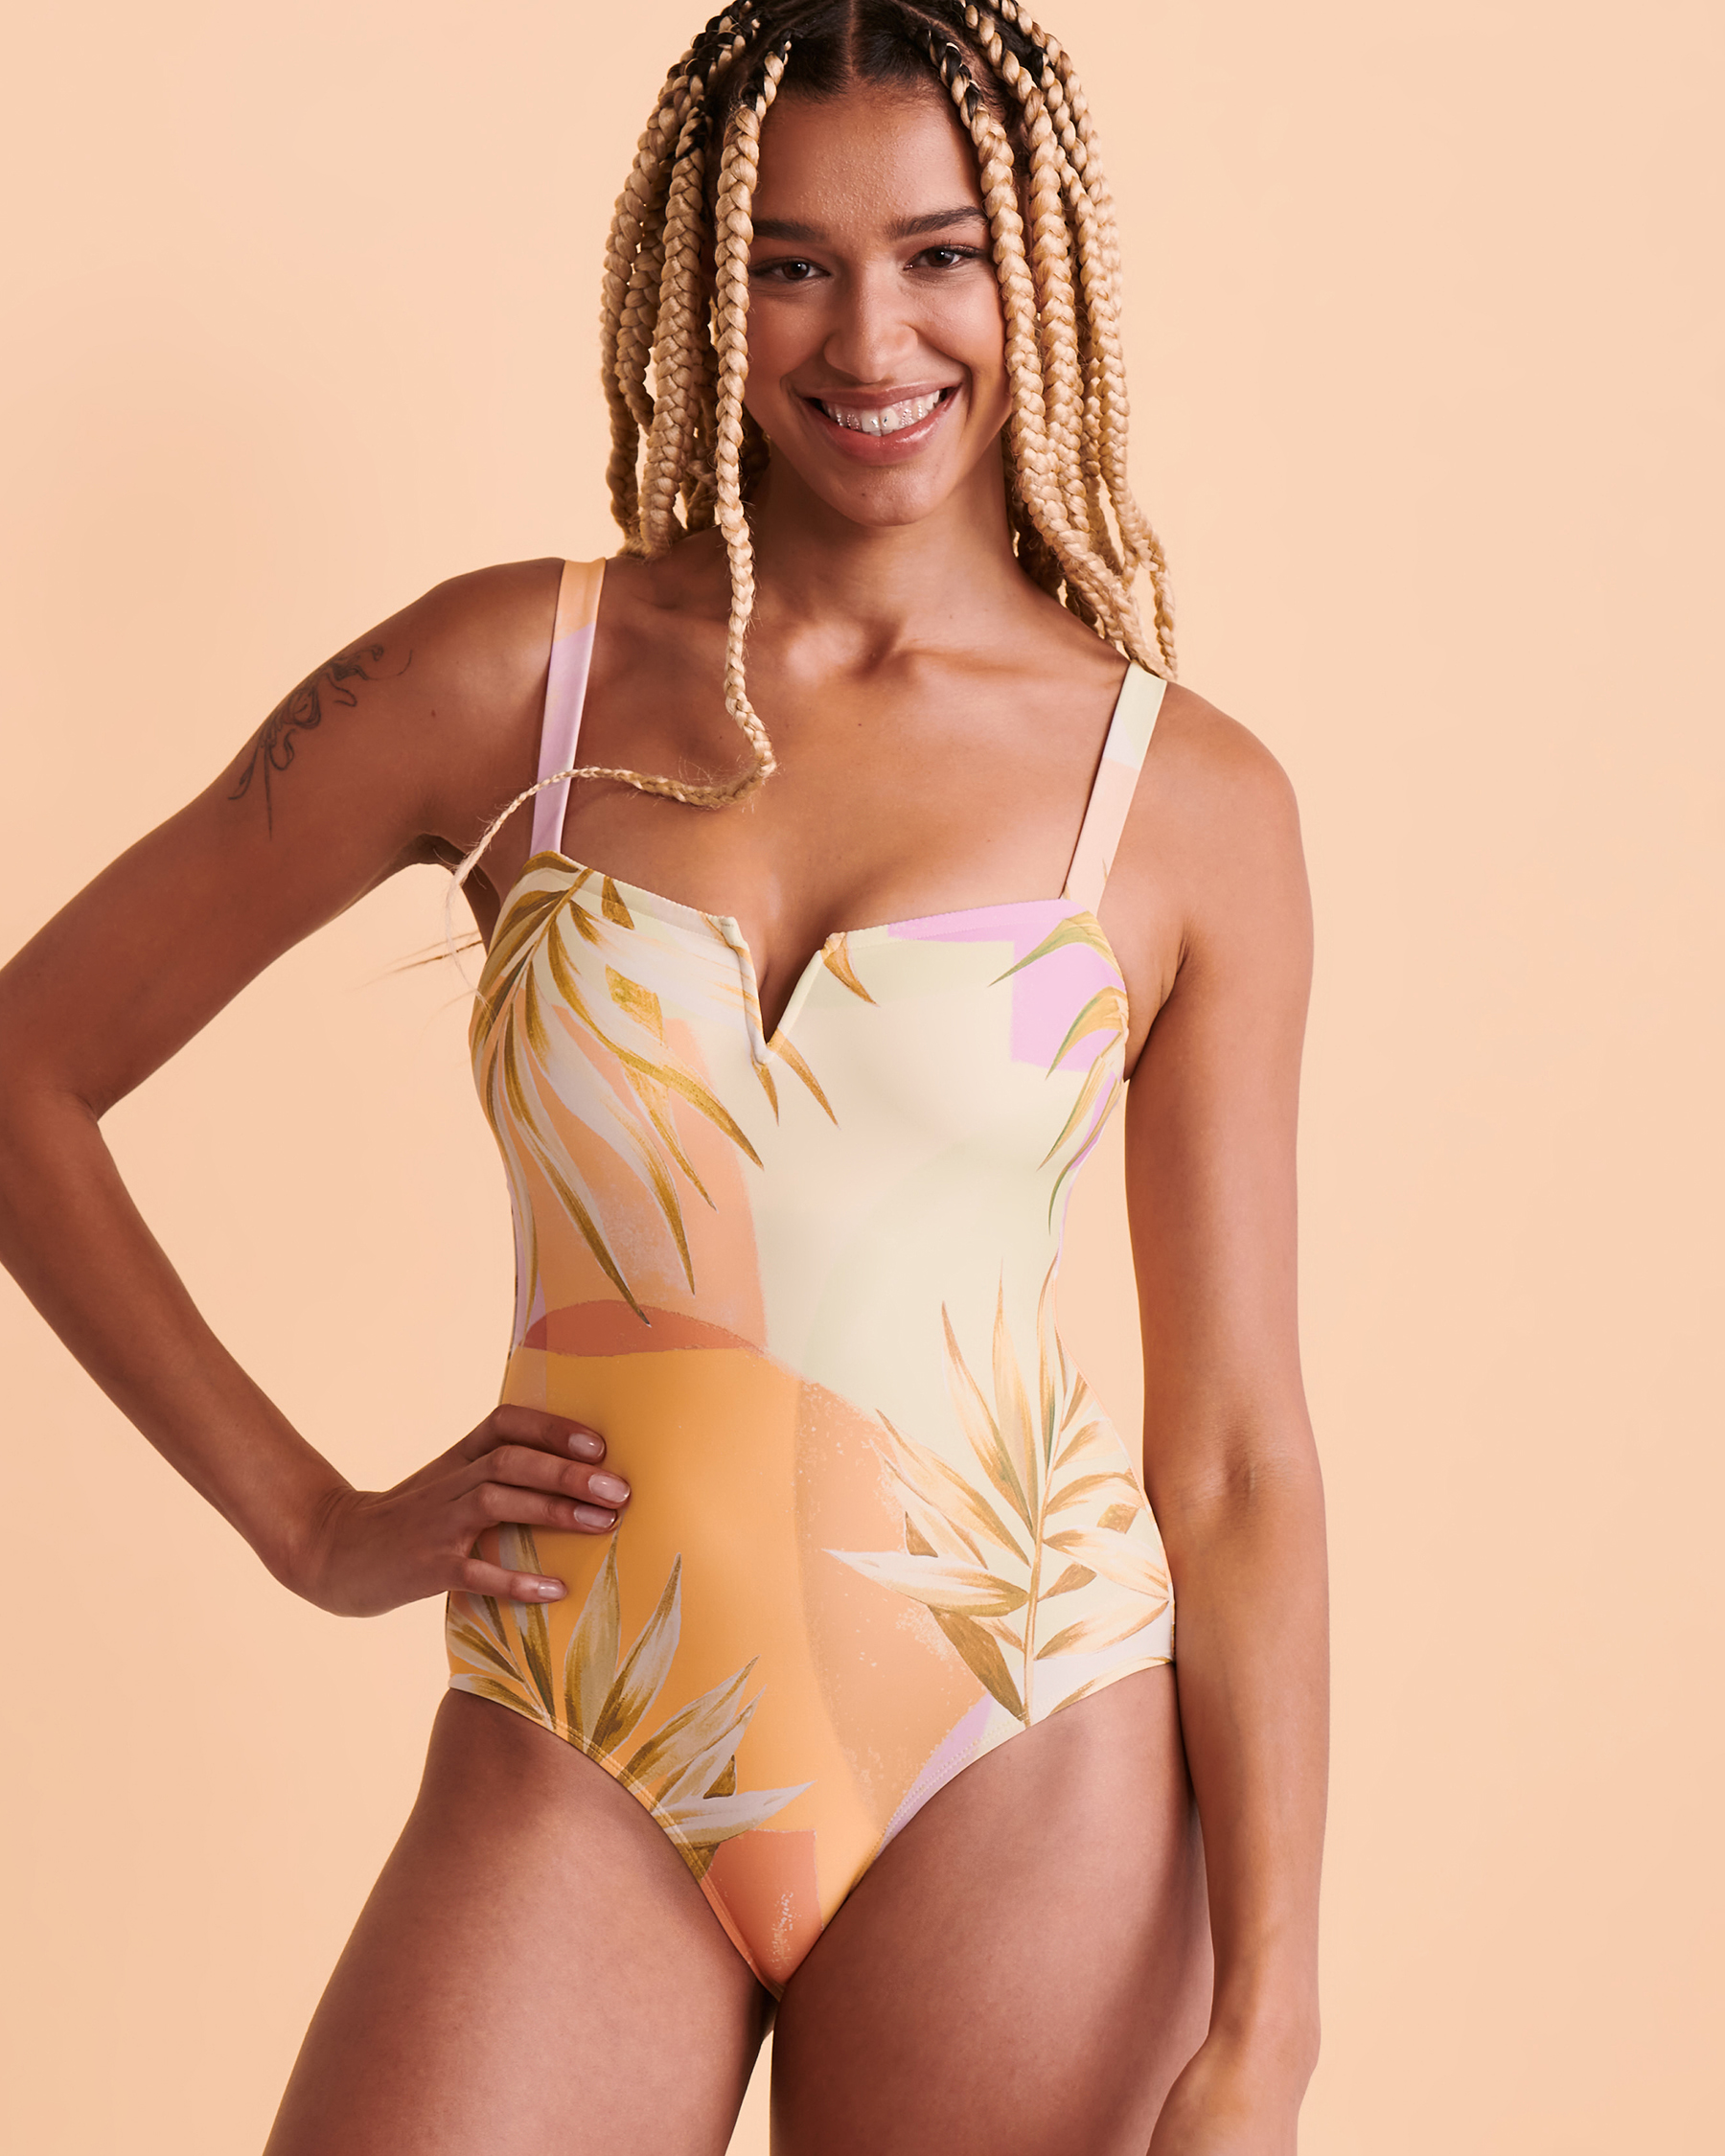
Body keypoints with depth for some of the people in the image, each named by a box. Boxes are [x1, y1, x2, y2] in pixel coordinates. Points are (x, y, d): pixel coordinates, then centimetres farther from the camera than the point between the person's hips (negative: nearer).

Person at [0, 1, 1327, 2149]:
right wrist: (312, 1521, 2)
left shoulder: (1190, 802, 0)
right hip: (571, 1785, 1)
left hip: (1024, 1793, 0)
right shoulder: (510, 675, 0)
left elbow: (1237, 1458, 0)